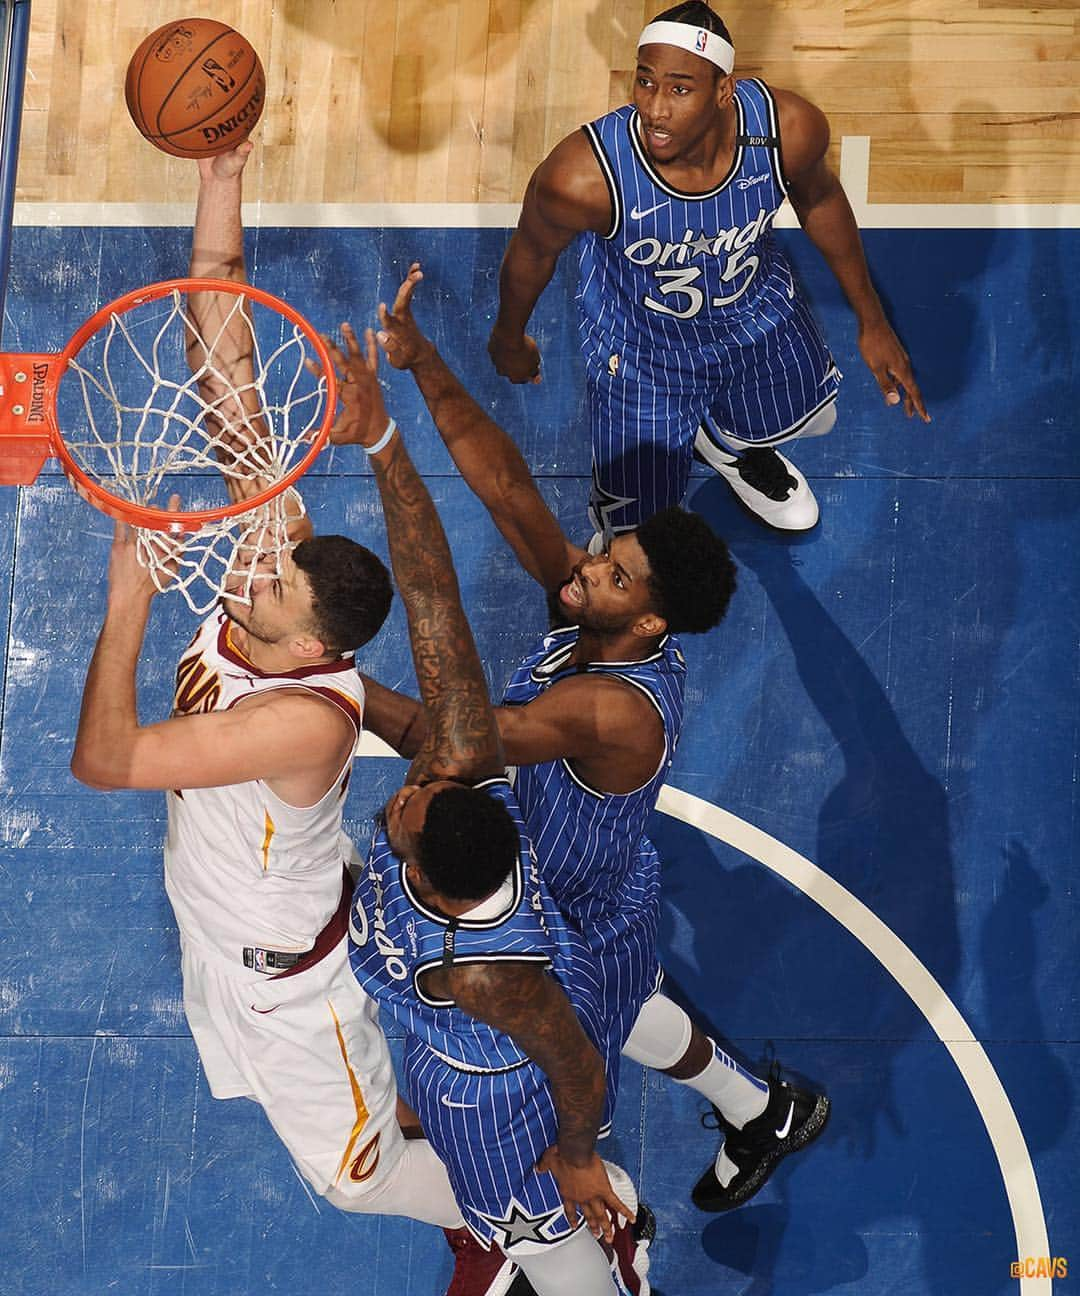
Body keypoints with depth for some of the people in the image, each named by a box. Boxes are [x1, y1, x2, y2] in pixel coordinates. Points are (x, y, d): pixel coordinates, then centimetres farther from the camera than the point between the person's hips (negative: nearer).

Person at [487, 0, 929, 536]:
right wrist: (509, 341, 3)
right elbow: (533, 251, -17)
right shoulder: (581, 177, -42)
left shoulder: (791, 128, -33)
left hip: (755, 306, 3)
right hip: (641, 340, -3)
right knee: (635, 526, 6)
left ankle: (728, 442, 65)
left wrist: (871, 320, 5)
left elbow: (819, 198, -7)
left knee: (809, 416, 29)